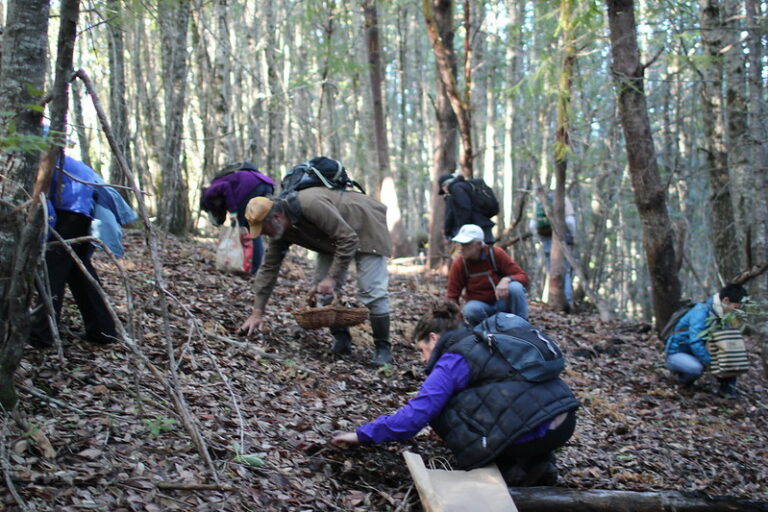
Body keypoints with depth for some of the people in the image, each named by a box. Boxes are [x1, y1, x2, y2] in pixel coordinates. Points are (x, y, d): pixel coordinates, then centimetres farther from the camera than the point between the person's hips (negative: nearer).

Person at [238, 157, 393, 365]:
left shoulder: (310, 205, -38)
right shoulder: (280, 231, -11)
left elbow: (348, 240, -35)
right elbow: (269, 268, -3)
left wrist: (332, 277, -31)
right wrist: (257, 312, -4)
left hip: (366, 228, -8)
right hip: (335, 237, 8)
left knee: (372, 291, -13)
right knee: (323, 288, -2)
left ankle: (383, 348, -2)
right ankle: (341, 340, 9)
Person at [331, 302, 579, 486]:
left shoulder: (453, 360, -1)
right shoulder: (483, 344, 24)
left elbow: (418, 412, -6)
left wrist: (363, 435, 3)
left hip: (532, 432, -8)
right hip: (565, 422, 9)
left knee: (439, 409, 4)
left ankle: (508, 469, 3)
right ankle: (538, 462, 14)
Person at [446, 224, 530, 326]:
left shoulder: (497, 254, -13)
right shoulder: (458, 263, -11)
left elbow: (523, 277, -13)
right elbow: (452, 297, -7)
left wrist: (506, 280, -35)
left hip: (502, 303, 0)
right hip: (481, 305, 0)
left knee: (515, 287, -30)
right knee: (470, 309, -35)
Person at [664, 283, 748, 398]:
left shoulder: (720, 315, 2)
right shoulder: (701, 312, -24)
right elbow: (695, 343, -30)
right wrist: (711, 363, -26)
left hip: (695, 354, 8)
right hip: (677, 353, -8)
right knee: (697, 367, -38)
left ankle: (726, 387, -2)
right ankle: (681, 376, -5)